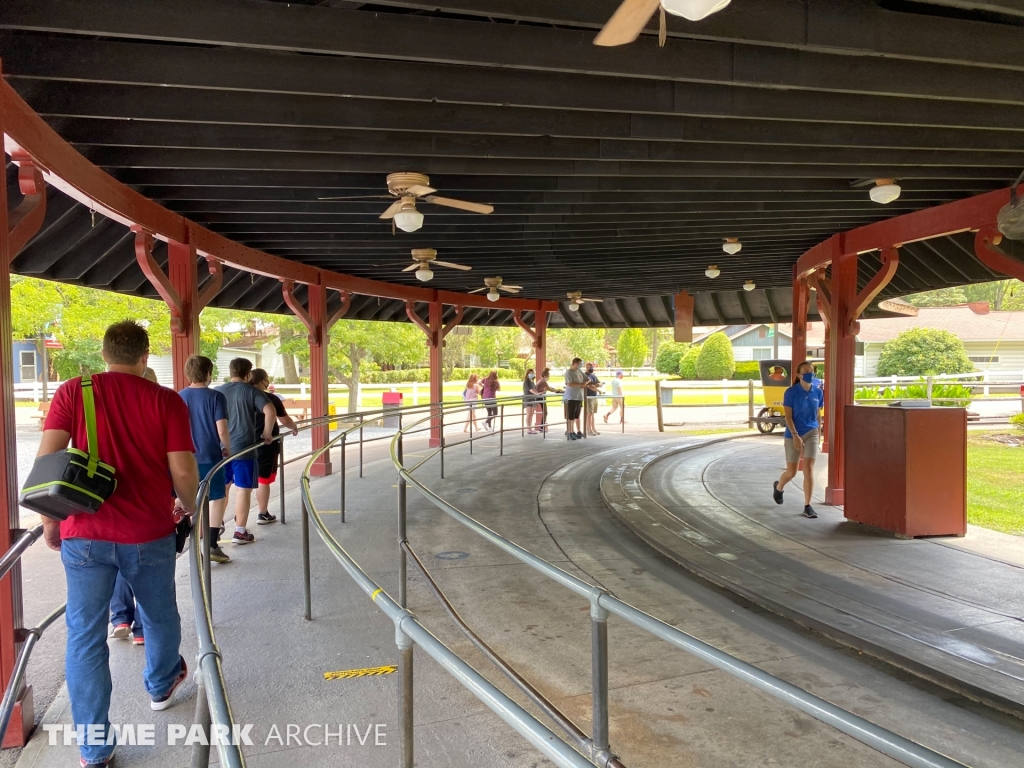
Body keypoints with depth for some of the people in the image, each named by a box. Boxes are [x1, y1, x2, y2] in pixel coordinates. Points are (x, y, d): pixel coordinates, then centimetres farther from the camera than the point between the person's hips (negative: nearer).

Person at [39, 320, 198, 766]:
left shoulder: (71, 392, 0)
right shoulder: (166, 400, -4)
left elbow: (46, 458, -7)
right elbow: (183, 471, -7)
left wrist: (50, 519, 5)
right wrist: (187, 506, 13)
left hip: (84, 533, 1)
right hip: (149, 533, 0)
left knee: (85, 636, 10)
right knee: (159, 615, 24)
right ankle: (161, 686, 48)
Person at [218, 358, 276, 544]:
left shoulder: (217, 391, 7)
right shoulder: (251, 391, -5)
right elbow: (270, 412, -19)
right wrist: (267, 434, -6)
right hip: (243, 447, -4)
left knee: (222, 487, 18)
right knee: (243, 488, 2)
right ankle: (240, 532, 5)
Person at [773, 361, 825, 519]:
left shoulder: (817, 392, 1)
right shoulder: (791, 392, -10)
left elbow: (818, 414, 11)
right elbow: (788, 417, -12)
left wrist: (819, 433, 12)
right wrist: (795, 435, -21)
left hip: (811, 433, 2)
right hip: (793, 435, -2)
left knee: (809, 470, -6)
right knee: (791, 472, 7)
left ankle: (807, 506, 0)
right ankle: (778, 487, 40)